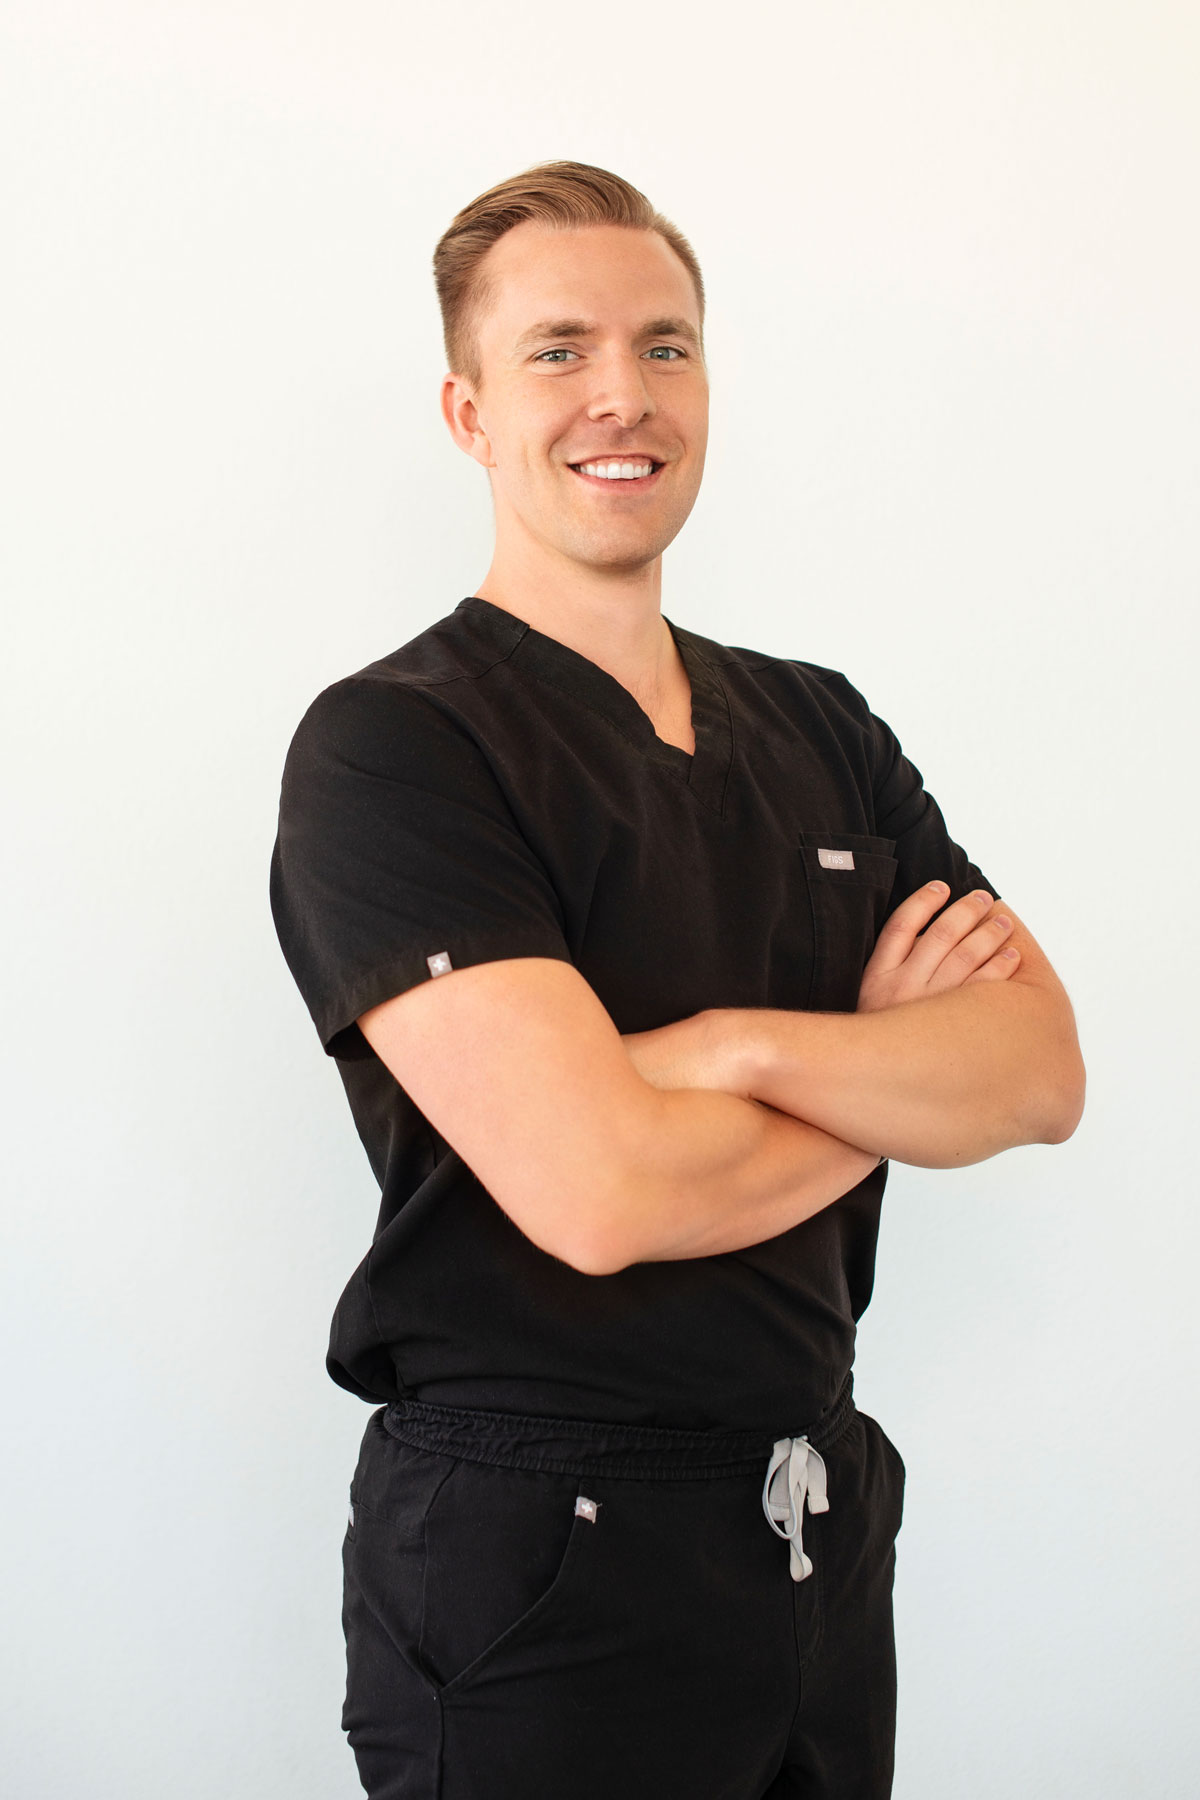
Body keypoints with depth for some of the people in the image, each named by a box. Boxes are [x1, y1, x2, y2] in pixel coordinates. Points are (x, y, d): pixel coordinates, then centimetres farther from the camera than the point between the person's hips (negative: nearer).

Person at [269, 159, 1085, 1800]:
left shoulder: (819, 726, 8)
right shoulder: (388, 745, -13)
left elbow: (1045, 1074, -3)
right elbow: (600, 1188, -24)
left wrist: (741, 1045, -20)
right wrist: (890, 1063, -7)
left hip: (825, 1519, 7)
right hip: (539, 1557, -6)